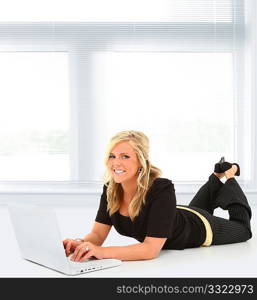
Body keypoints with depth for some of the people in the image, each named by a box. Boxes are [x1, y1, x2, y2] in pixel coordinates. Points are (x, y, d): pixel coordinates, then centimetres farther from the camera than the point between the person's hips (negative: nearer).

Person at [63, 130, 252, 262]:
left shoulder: (162, 189, -46)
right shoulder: (111, 190, -28)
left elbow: (151, 249, -49)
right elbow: (98, 234, -25)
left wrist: (101, 251, -59)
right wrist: (82, 244, -47)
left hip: (199, 229, -5)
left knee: (242, 229, 28)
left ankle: (229, 177, 39)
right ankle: (217, 177, 54)